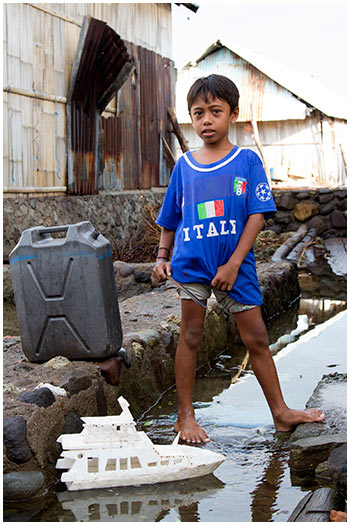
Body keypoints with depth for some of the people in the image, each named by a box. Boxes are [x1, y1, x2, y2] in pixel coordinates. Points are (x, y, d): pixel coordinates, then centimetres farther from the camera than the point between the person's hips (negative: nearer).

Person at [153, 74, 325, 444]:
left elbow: (257, 215, -7)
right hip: (191, 263, 1)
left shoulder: (247, 160, -1)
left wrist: (233, 264, -13)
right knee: (190, 337, 7)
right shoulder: (184, 165, 5)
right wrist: (162, 257, 5)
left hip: (235, 265, -1)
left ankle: (280, 413, 18)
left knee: (257, 339, 6)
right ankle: (185, 416, 18)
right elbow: (170, 219, 15)